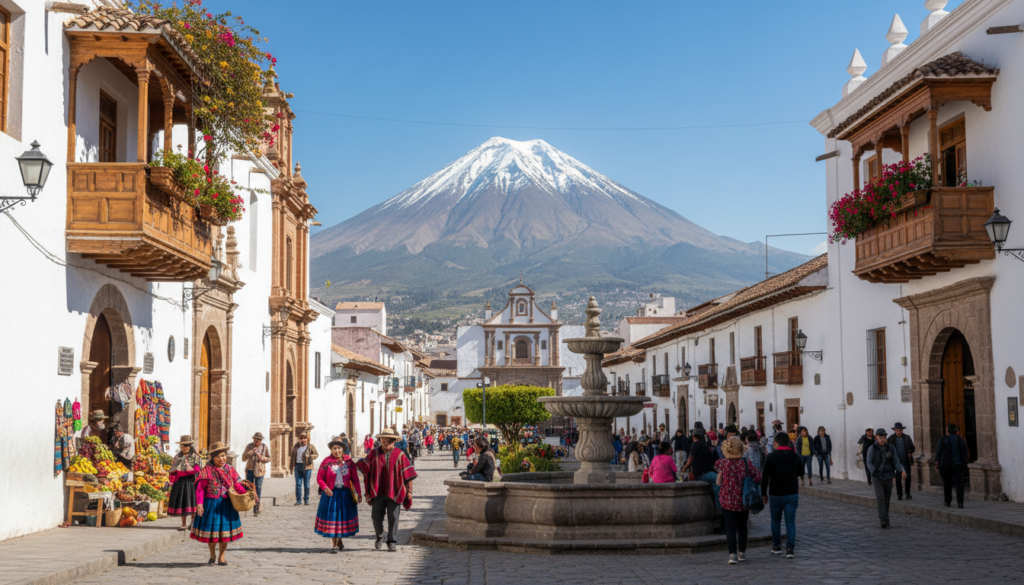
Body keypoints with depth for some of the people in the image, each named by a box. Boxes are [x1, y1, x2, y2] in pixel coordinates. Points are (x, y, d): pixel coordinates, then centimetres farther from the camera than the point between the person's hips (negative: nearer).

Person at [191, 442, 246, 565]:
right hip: (211, 504, -2)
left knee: (224, 529, 6)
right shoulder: (207, 470, -6)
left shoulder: (230, 470, 4)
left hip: (226, 505, 2)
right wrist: (199, 504, -20)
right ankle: (212, 555, 28)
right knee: (211, 529, 8)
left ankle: (222, 556, 22)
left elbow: (237, 485, 1)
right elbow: (200, 488, -10)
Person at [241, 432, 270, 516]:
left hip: (260, 470, 0)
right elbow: (243, 458, -4)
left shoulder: (264, 447, 1)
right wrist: (251, 452, -17)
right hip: (250, 469, 0)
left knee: (258, 488, -1)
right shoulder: (249, 446, -1)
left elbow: (269, 459, 6)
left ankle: (256, 509, 3)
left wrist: (262, 458, -14)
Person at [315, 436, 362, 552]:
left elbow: (355, 478, 4)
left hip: (345, 493, 1)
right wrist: (325, 488, -19)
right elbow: (319, 478, -2)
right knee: (331, 517, 1)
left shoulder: (348, 461, 1)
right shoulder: (327, 461, -2)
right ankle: (334, 544, 11)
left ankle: (339, 540, 30)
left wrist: (359, 493, 2)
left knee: (344, 516, 7)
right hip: (331, 493, -1)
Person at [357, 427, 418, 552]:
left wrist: (409, 490, -2)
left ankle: (392, 542, 12)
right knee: (377, 517, 3)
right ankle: (379, 537, 27)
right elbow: (365, 470, 7)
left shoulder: (400, 455, 2)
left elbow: (408, 474, 3)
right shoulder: (374, 454, 5)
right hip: (378, 491, 1)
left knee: (393, 518, 0)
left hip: (394, 492, -1)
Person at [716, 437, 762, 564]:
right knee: (742, 527, 17)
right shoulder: (746, 462, -8)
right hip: (743, 501, 1)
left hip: (727, 500, -1)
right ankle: (742, 553, 26)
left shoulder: (723, 463, -10)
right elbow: (758, 477, -6)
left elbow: (718, 482, -2)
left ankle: (732, 554, -10)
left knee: (731, 527, 0)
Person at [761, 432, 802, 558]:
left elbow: (765, 476, -10)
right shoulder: (795, 457, 0)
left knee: (775, 520, 15)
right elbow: (801, 473, 16)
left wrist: (763, 493, -1)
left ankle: (776, 546, 22)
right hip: (792, 494, 2)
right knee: (791, 521, 3)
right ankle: (790, 548, -6)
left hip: (775, 494, -2)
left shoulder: (771, 457, -10)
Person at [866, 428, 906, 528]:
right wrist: (874, 471, -16)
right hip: (877, 478, -2)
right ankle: (883, 520, -18)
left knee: (887, 499, 8)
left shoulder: (891, 448, 2)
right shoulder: (872, 449, -3)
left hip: (888, 477, 3)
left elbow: (896, 462, 1)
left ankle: (885, 519, 21)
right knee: (880, 498, -14)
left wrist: (901, 471, -16)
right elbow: (869, 463, 0)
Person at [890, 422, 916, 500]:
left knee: (908, 477, -4)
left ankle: (908, 494, 10)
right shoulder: (891, 439, -2)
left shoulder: (907, 438, 2)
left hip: (906, 460, 1)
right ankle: (899, 494, 12)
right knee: (898, 478, 2)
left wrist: (910, 453, -8)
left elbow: (912, 447, 11)